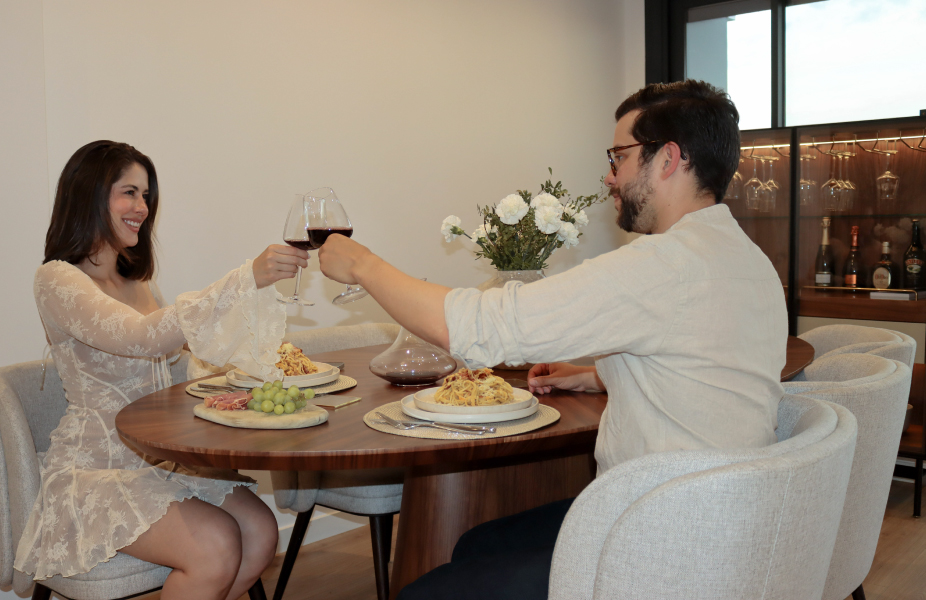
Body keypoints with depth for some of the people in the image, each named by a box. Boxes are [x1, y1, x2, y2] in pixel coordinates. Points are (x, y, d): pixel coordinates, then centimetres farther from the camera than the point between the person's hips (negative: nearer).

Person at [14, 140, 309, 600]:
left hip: (159, 456, 7)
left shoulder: (135, 281, 16)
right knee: (215, 546, -26)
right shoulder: (57, 279, -11)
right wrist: (246, 278, -35)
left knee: (259, 531, -16)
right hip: (93, 470, -7)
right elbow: (141, 338, -29)